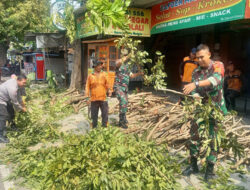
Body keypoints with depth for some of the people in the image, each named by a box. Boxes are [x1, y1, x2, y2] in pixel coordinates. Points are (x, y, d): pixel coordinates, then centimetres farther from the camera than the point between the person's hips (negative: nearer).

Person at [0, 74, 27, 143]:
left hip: (6, 99, 10)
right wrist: (22, 109, -8)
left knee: (11, 112, 20)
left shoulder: (16, 82, -7)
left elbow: (18, 95, 10)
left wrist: (23, 105, 18)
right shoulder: (12, 88, -36)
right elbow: (15, 102, -24)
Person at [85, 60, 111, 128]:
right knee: (94, 114, 7)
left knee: (105, 113, 1)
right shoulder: (90, 76, 2)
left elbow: (107, 84, 11)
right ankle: (94, 127, 22)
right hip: (94, 98, -1)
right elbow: (88, 86, 5)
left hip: (103, 98, 1)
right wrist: (87, 93, -7)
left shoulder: (104, 74, 6)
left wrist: (108, 90, -3)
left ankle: (104, 126, 14)